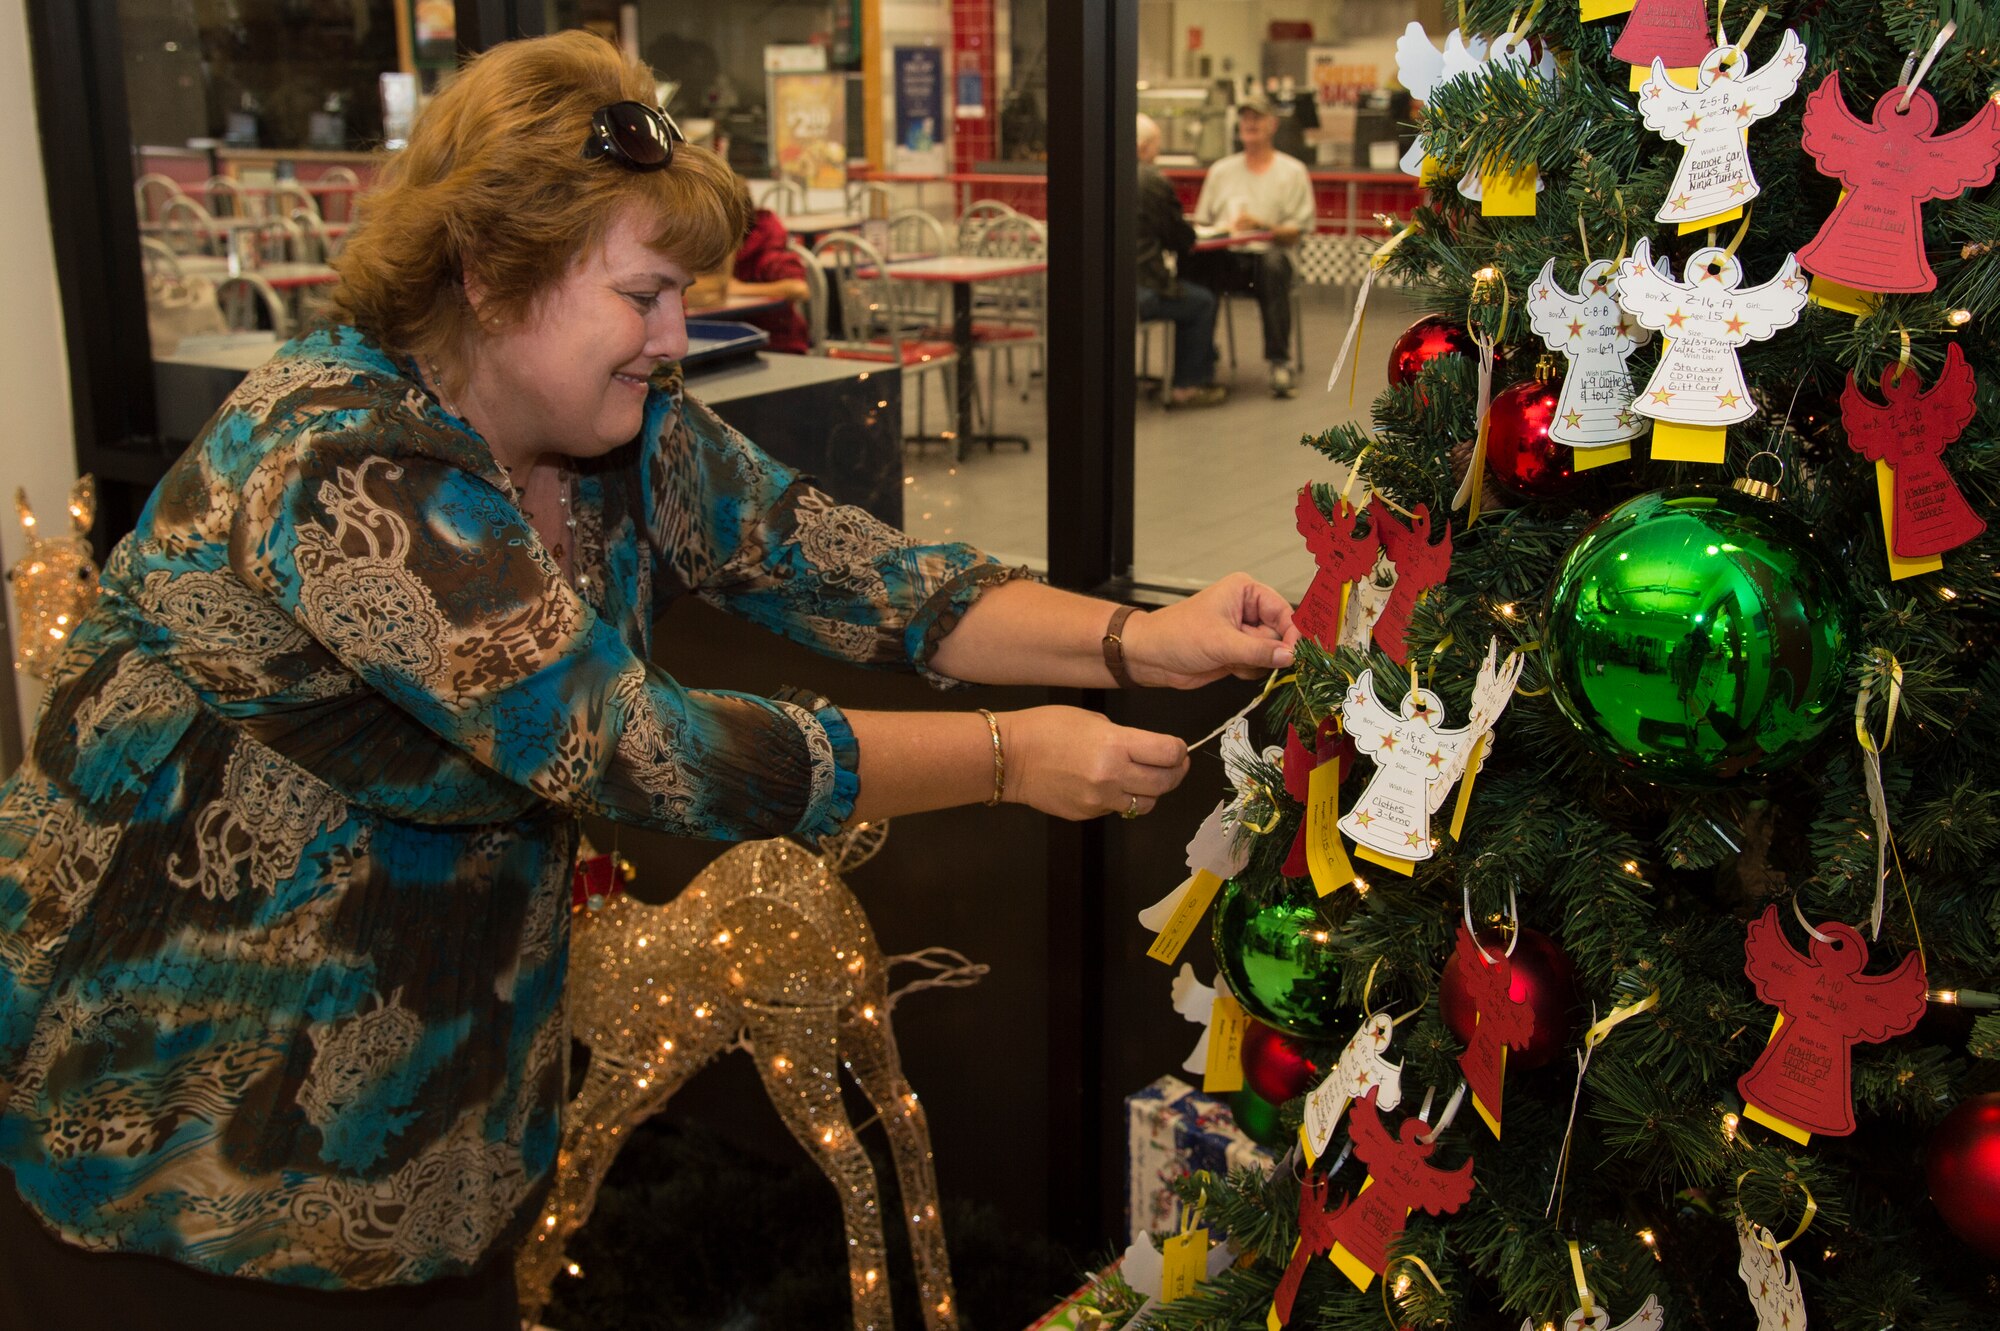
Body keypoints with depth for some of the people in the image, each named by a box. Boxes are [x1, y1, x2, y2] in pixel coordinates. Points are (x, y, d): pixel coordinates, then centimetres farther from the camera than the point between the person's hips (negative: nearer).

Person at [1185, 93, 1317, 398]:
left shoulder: (1292, 171, 11)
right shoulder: (1221, 170, 22)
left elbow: (1293, 235, 3)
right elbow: (1201, 224, 18)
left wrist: (1260, 225, -15)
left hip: (1267, 254, -2)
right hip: (1224, 258, 2)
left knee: (1274, 263, -40)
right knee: (1192, 263, -33)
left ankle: (1280, 363, -37)